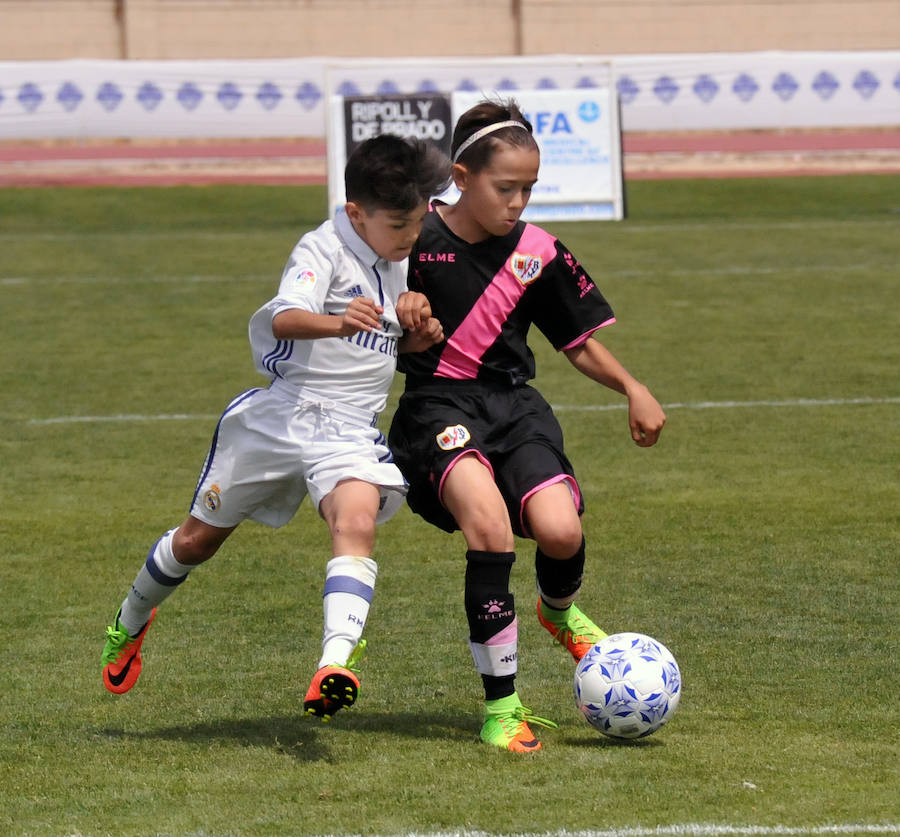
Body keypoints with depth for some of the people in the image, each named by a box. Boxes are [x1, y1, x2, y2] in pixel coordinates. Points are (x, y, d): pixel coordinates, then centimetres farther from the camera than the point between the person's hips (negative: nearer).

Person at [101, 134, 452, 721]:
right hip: (281, 414, -4)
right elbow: (285, 320, -32)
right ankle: (131, 622, 42)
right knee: (200, 537, 12)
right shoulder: (324, 250, -13)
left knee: (358, 521, -28)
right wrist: (337, 322, -52)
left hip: (350, 430, 4)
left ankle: (336, 665, -43)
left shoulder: (397, 264, 9)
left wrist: (420, 334, 1)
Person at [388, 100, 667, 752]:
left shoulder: (537, 254, 4)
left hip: (512, 405, 3)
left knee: (561, 531, -22)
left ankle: (559, 609, 19)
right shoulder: (416, 236, -3)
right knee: (489, 523, -30)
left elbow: (580, 343, 12)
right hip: (438, 405, -3)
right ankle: (501, 703, -20)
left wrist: (633, 389, -5)